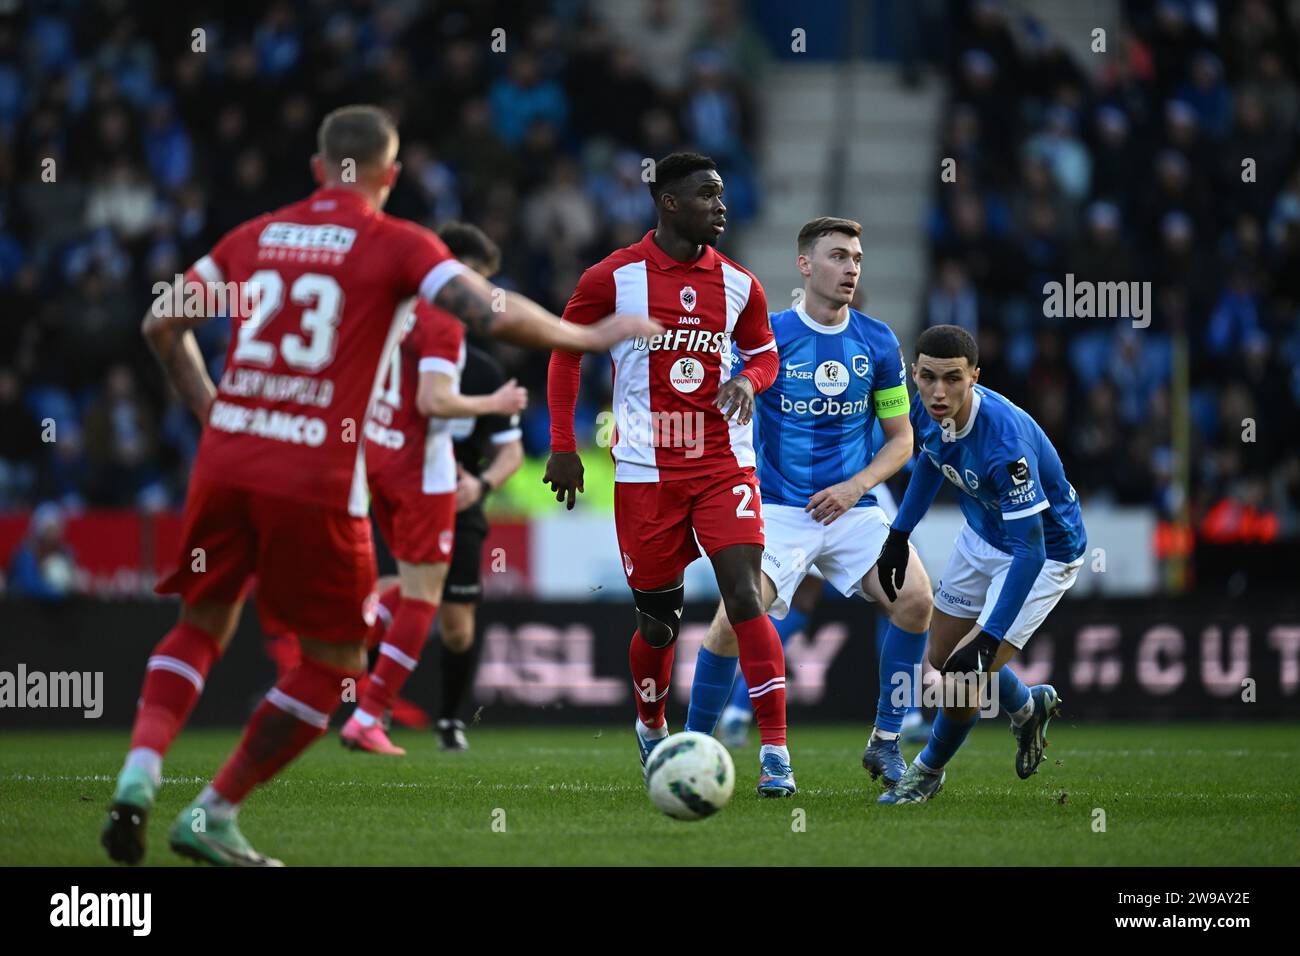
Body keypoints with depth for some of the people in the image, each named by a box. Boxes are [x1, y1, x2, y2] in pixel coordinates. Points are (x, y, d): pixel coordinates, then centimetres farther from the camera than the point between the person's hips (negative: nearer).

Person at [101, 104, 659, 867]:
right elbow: (493, 315, -11)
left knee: (201, 628, 21)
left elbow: (163, 323, 19)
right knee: (335, 662, 10)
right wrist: (591, 338, 2)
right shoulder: (397, 246, 0)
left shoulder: (255, 236, 14)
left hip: (227, 458, 5)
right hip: (317, 480, -5)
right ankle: (214, 814, 7)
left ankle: (141, 772, -4)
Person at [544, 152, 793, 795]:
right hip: (646, 471, -1)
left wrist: (747, 381, -5)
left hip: (722, 465, 1)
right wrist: (562, 447, 3)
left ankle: (775, 753, -14)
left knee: (745, 599, -14)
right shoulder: (614, 277, -3)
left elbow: (764, 353, 19)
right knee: (660, 621, 6)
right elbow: (566, 350, 7)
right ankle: (651, 729, 36)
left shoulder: (738, 285, 5)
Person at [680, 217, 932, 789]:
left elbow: (900, 438, 9)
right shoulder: (767, 337, -5)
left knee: (916, 597, -20)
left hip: (852, 507, 3)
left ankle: (885, 743, -4)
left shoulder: (878, 343, 4)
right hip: (780, 509, -3)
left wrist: (855, 486, -7)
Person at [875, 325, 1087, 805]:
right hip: (982, 536, 8)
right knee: (942, 659, 18)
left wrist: (987, 638, -40)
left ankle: (929, 771, 18)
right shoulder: (929, 411, -18)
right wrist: (899, 533, 11)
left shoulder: (1005, 441, -40)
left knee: (963, 686, -12)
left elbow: (1029, 551, -37)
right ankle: (1029, 708, 46)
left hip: (1046, 552, -8)